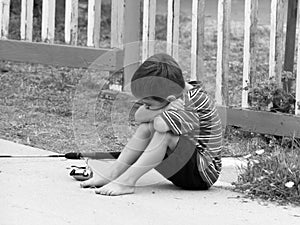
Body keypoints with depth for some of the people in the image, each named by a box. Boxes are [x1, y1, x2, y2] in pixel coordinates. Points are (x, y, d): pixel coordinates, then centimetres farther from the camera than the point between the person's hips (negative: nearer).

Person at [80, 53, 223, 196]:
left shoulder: (196, 100, -22)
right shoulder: (178, 96, 3)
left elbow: (161, 123, -36)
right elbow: (138, 117, -3)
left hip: (204, 173, -8)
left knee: (164, 132, -28)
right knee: (146, 127, -4)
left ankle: (126, 181, -30)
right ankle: (112, 175, -11)